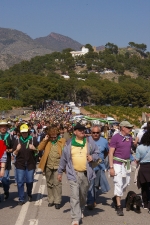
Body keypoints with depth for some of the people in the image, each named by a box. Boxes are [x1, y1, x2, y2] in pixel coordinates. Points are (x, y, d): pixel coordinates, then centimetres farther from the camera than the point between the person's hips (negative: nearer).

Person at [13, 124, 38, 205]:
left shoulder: (33, 139, 0)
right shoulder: (17, 140, 3)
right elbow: (14, 154, 4)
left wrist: (34, 149, -16)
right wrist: (17, 150, -16)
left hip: (30, 164, -1)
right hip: (20, 164, 1)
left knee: (29, 181, 6)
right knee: (20, 182, -2)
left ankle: (29, 194, 32)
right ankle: (21, 199, 7)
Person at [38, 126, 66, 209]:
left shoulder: (62, 141, -3)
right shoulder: (47, 141, 6)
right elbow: (39, 148, -5)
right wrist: (45, 140, -12)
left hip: (58, 166, -3)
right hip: (48, 166, 4)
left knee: (57, 183, -5)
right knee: (49, 184, 12)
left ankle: (57, 201, 4)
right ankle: (51, 200, 23)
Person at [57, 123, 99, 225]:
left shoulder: (89, 141, 3)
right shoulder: (69, 143, 1)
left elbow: (97, 153, 12)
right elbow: (64, 158, 7)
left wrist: (93, 157, -11)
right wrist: (60, 172, 11)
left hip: (86, 173, 2)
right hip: (74, 173, -2)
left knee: (83, 195, 18)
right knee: (74, 196, -11)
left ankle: (81, 211, 43)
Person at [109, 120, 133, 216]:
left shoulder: (129, 137, 7)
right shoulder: (115, 137, -10)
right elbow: (111, 153, -12)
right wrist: (111, 167, -17)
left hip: (127, 163, 6)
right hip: (117, 163, -6)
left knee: (126, 183, 13)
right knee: (119, 184, -8)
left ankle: (116, 197, 36)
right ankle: (119, 206, -1)